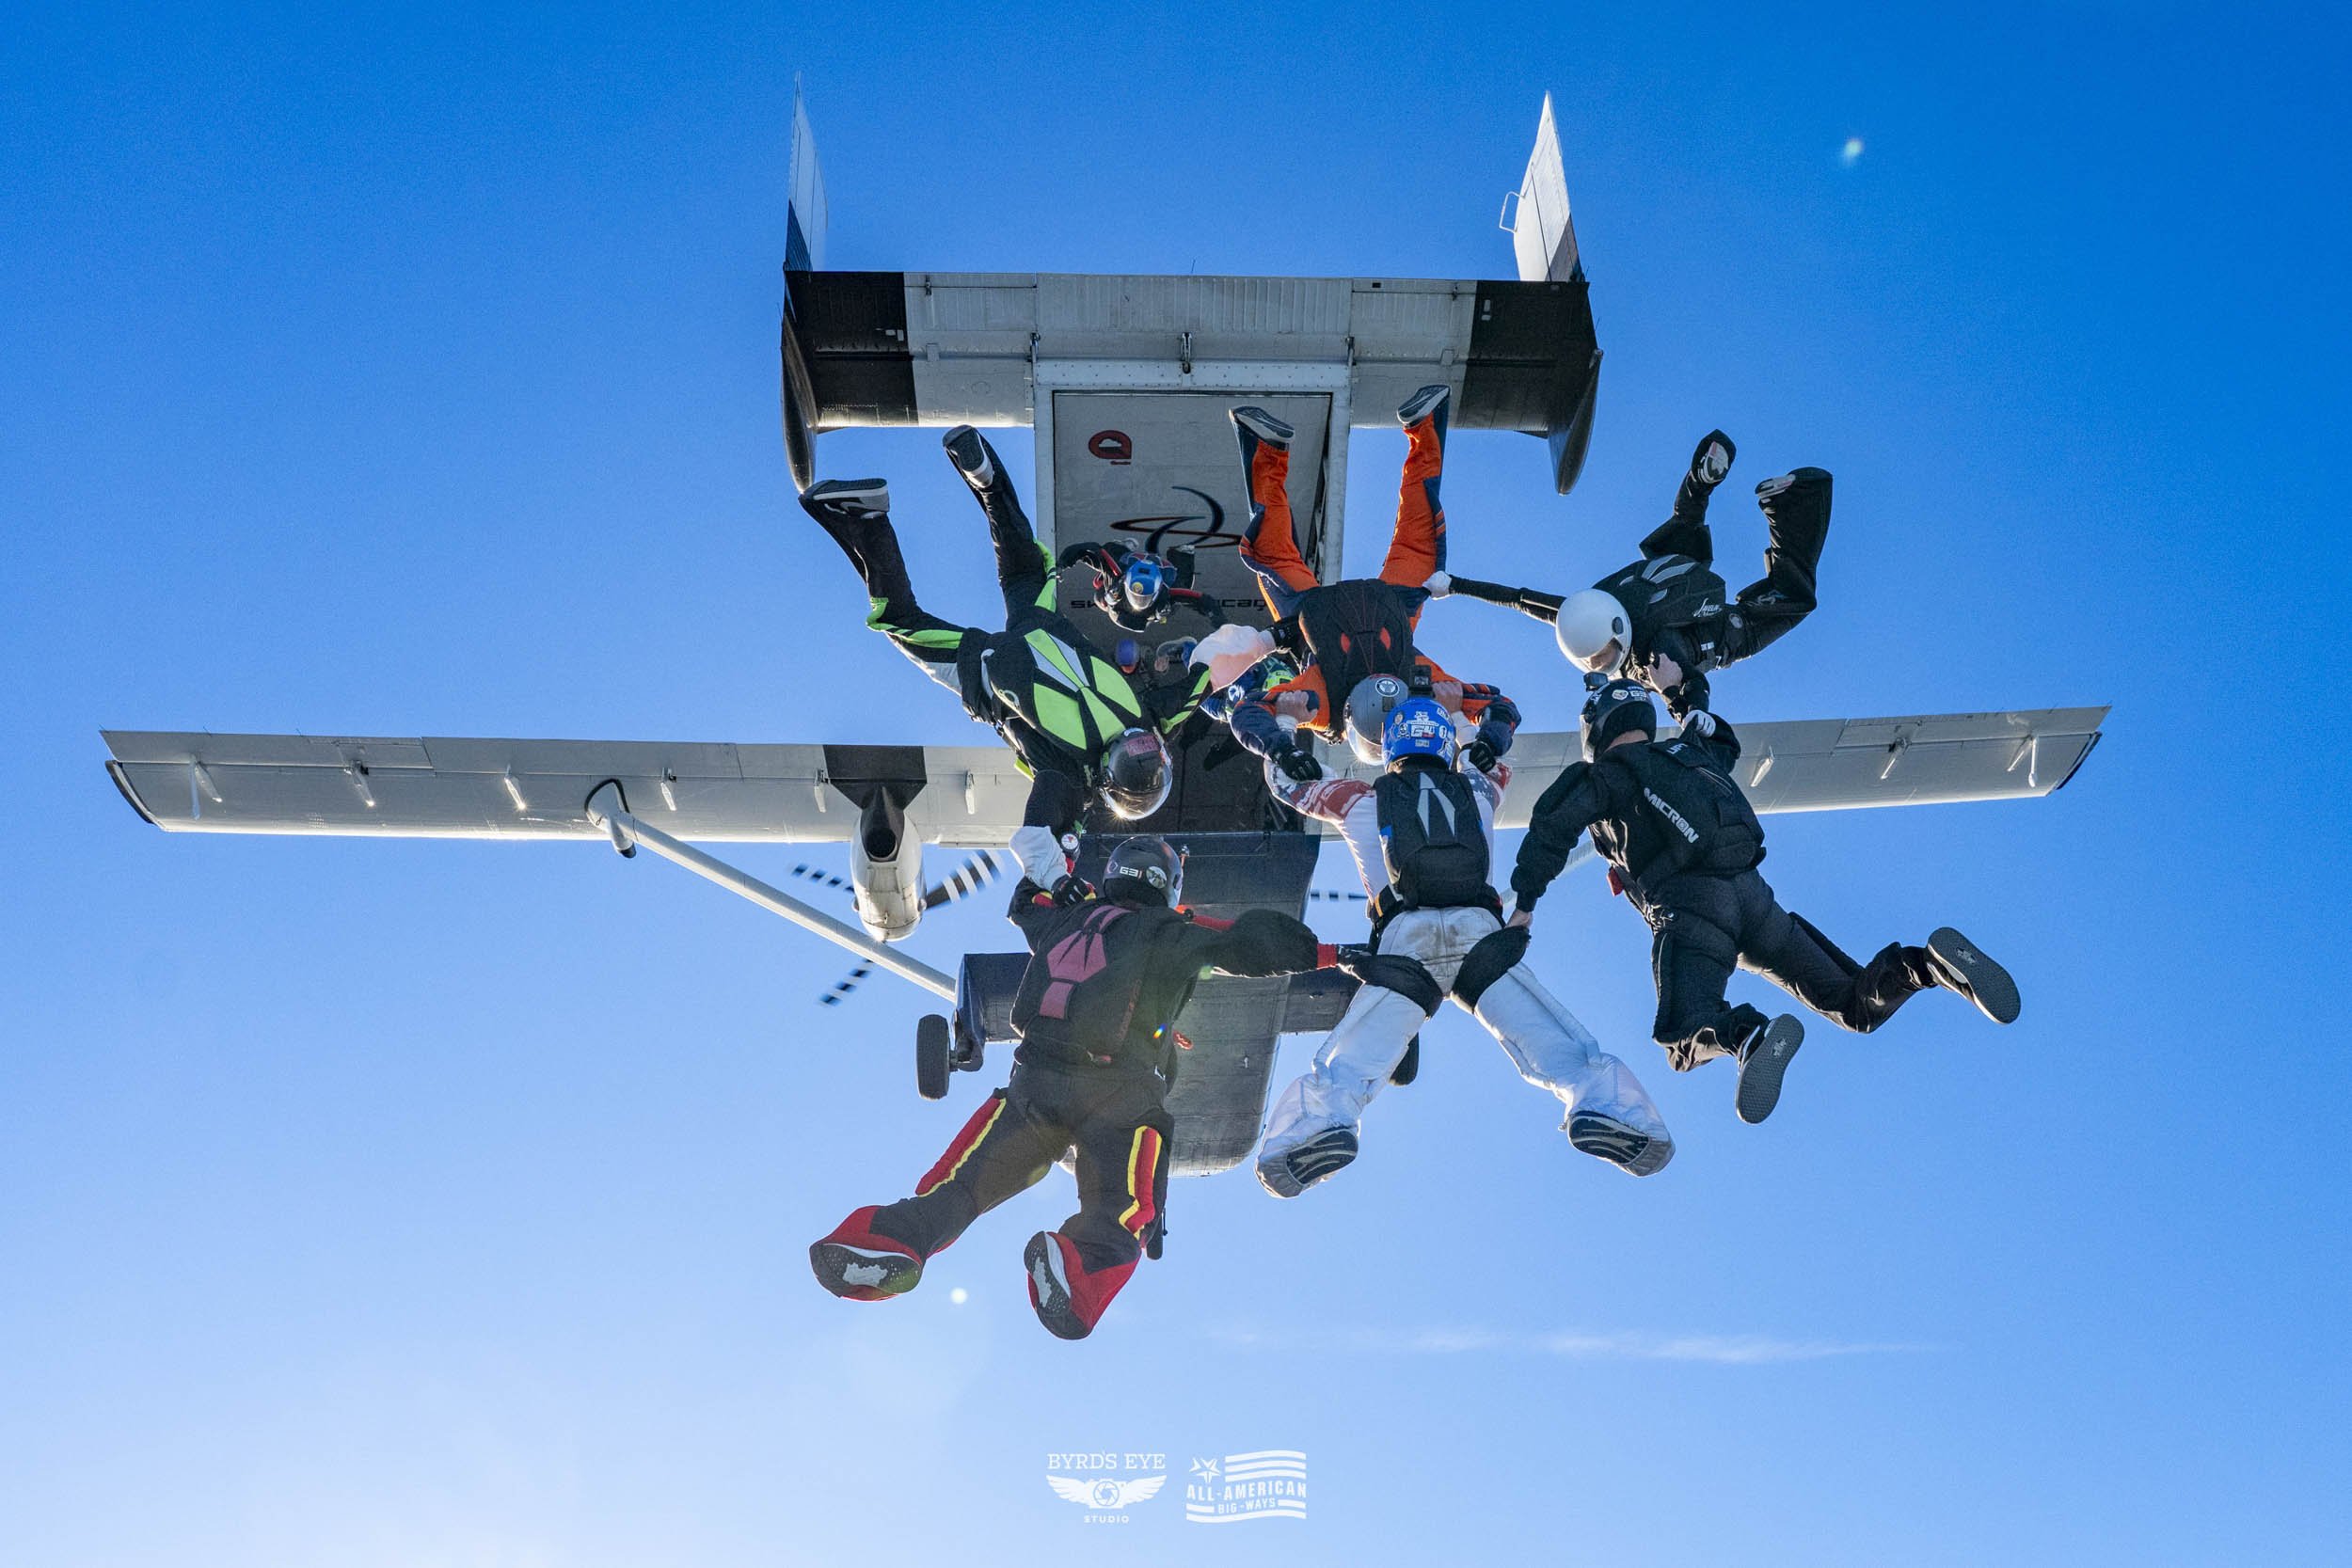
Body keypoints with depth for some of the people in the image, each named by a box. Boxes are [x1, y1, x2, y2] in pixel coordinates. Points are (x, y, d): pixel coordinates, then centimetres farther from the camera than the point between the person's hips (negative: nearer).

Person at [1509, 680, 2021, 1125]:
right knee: (1857, 1006, 10)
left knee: (1687, 1041, -21)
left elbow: (1552, 828, -4)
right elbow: (1724, 745, 52)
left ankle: (1750, 1037, -54)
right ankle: (1925, 963, -19)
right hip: (1751, 890, 6)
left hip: (1689, 902, -6)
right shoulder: (1691, 752, 28)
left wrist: (1524, 901, 1)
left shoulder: (1607, 774, 10)